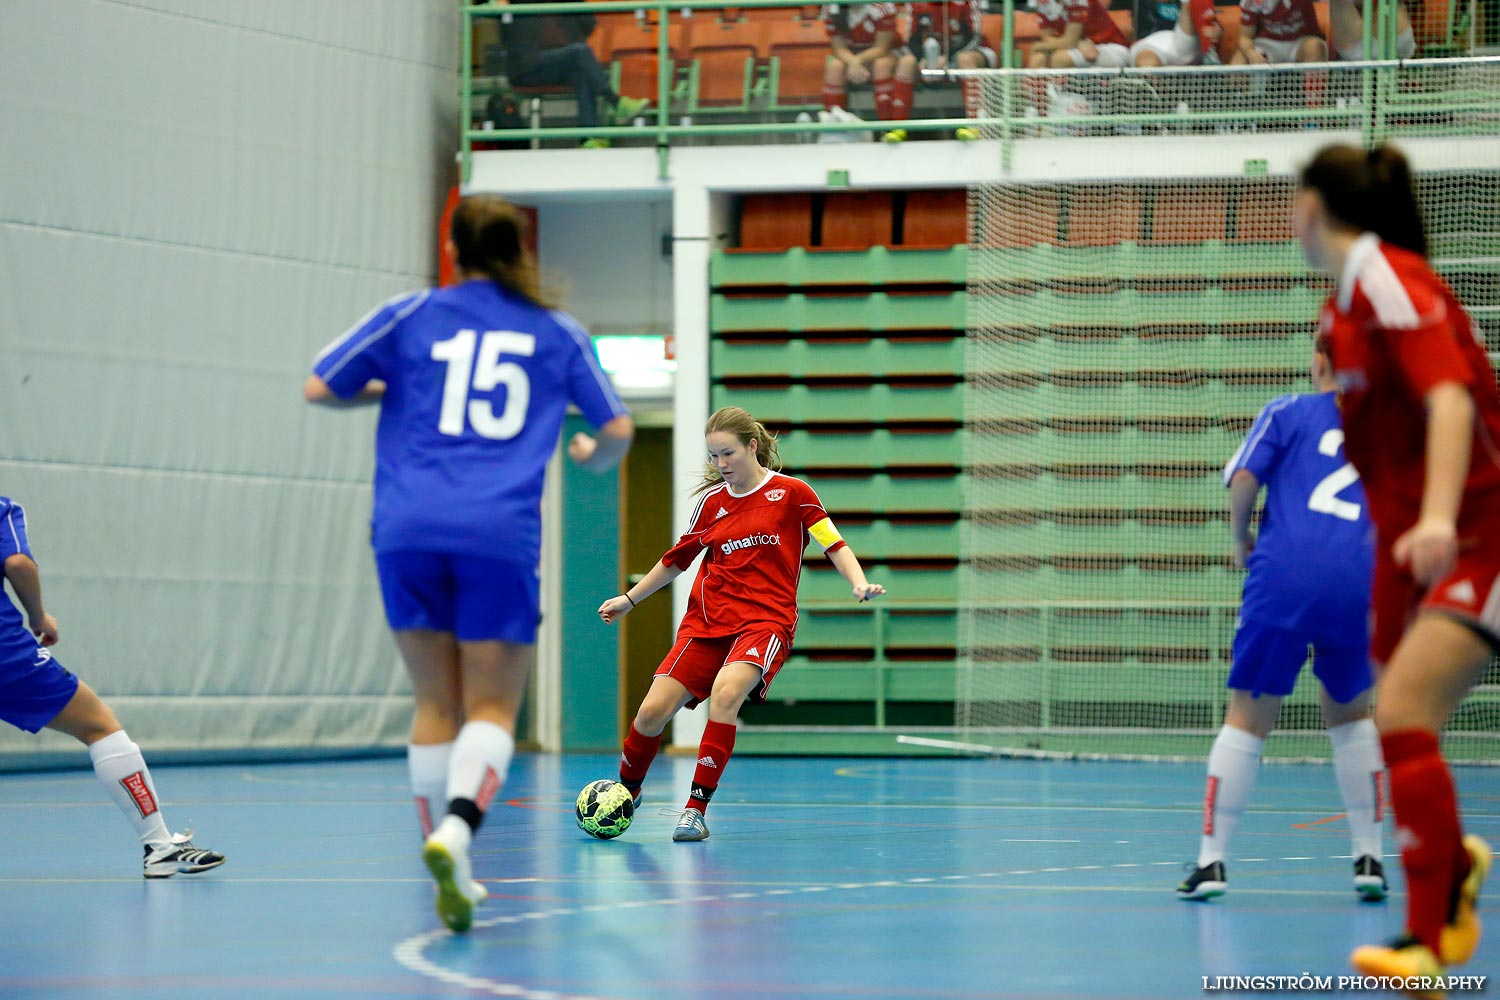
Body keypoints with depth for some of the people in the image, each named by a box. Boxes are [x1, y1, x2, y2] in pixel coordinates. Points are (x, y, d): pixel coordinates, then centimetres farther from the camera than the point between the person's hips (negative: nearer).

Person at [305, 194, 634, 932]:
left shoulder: (410, 317, 10)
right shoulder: (557, 333, 12)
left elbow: (319, 389, 10)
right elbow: (617, 429, 17)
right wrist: (593, 457, 39)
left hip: (408, 530, 1)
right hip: (500, 534, -1)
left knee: (436, 704, 12)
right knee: (492, 707, 1)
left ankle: (449, 869, 13)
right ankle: (456, 828, -26)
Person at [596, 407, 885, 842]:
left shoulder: (791, 493, 0)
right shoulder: (711, 501, 11)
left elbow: (834, 544, 0)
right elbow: (677, 558, 25)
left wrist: (859, 584, -18)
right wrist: (630, 599, 30)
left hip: (766, 619, -4)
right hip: (706, 621, 4)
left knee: (726, 691, -33)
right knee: (653, 711, -10)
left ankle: (696, 808, -27)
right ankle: (624, 794, 17)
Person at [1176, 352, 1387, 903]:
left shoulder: (1287, 412, 11)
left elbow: (1244, 479, 0)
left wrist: (1240, 538, 17)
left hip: (1285, 575, -2)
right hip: (1364, 584, 2)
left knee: (1247, 718, 7)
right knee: (1350, 714, 24)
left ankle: (1212, 861, 2)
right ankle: (1369, 858, 18)